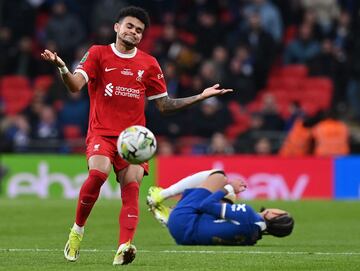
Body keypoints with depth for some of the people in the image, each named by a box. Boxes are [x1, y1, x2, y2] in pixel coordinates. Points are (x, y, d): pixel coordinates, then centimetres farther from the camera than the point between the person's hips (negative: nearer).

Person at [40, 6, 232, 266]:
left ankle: (124, 248, -29)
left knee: (132, 187, -17)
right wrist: (61, 66, -29)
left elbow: (164, 104, 17)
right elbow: (75, 85, -9)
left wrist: (201, 96, 10)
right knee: (97, 174, -28)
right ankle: (77, 230, -8)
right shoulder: (98, 53, 4)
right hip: (101, 132, -3)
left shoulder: (149, 64, 12)